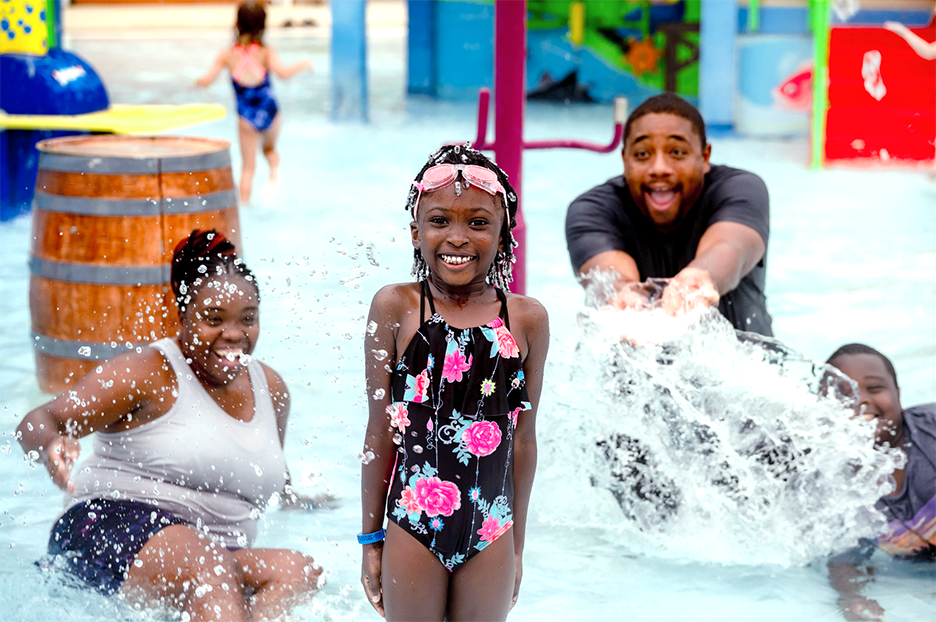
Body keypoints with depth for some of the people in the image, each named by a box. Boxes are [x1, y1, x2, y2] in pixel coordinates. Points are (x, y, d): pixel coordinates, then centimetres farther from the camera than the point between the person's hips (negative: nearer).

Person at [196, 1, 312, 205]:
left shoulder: (227, 55, -4)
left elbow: (206, 80, -6)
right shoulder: (266, 52, -8)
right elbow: (282, 72, -24)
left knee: (248, 166, 12)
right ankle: (273, 174, 0)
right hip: (270, 114, 0)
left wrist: (199, 81, 17)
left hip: (246, 118, 0)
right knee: (269, 148, 28)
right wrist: (302, 64, -7)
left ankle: (244, 203, 9)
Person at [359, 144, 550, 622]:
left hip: (490, 531, 2)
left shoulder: (527, 320, 1)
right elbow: (380, 430, -1)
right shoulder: (395, 308, -3)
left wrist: (517, 545, 10)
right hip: (412, 527, -1)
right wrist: (370, 538, 1)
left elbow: (524, 439, 6)